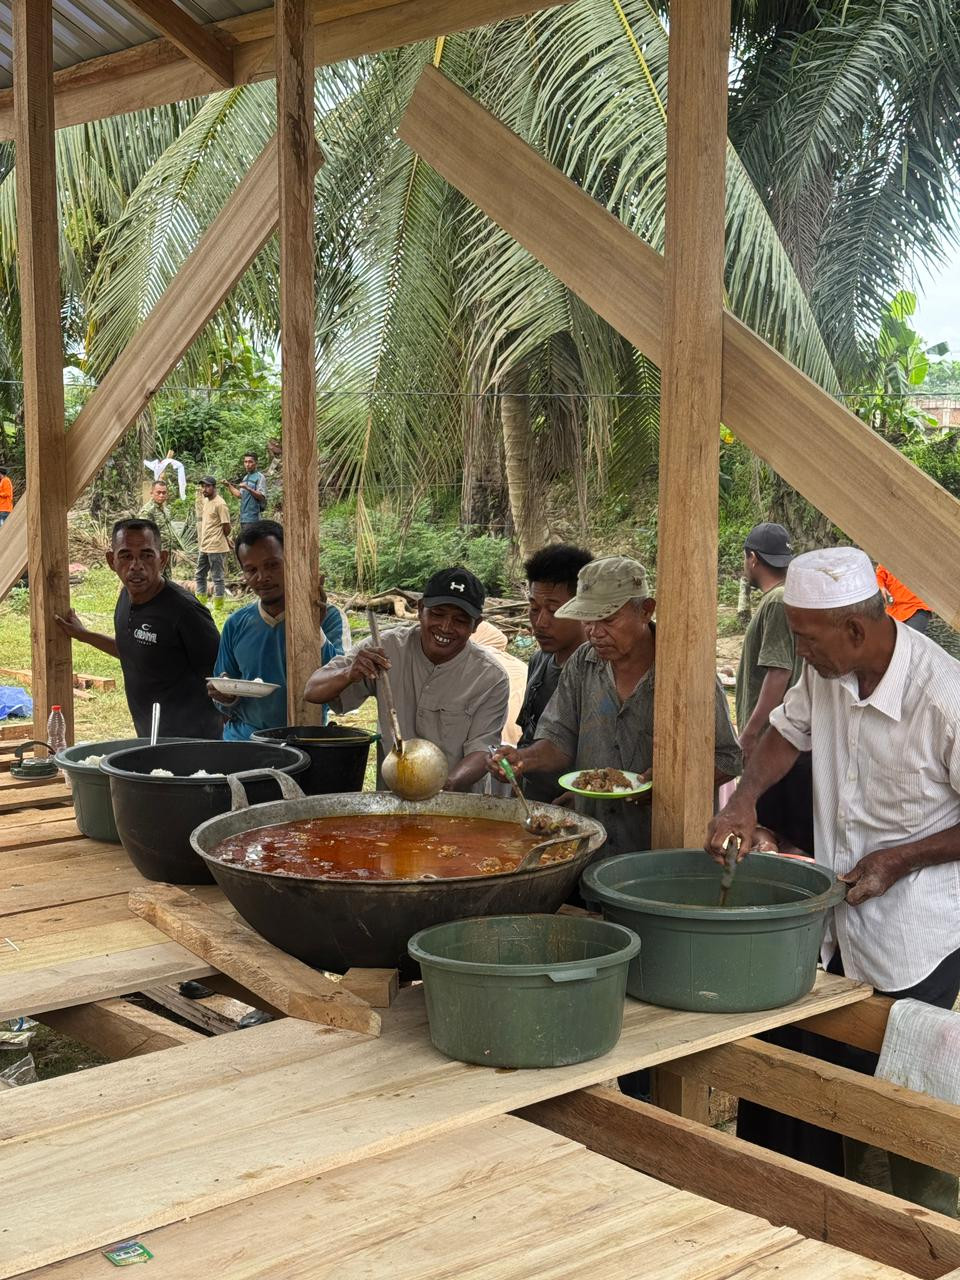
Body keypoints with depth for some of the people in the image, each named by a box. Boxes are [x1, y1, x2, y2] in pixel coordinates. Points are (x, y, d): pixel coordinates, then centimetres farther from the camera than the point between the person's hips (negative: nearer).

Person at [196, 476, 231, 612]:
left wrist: (217, 539, 1)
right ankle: (200, 603, 25)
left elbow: (226, 527, -15)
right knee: (200, 575, 16)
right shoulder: (205, 501, 11)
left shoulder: (220, 504, -16)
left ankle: (218, 608, 4)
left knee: (217, 577, -2)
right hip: (204, 546, 9)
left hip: (216, 548, -9)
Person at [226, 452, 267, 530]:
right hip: (243, 517, 8)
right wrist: (229, 485, 22)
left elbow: (262, 497, -16)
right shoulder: (245, 477, 19)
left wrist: (247, 488, -25)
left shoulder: (259, 477, -6)